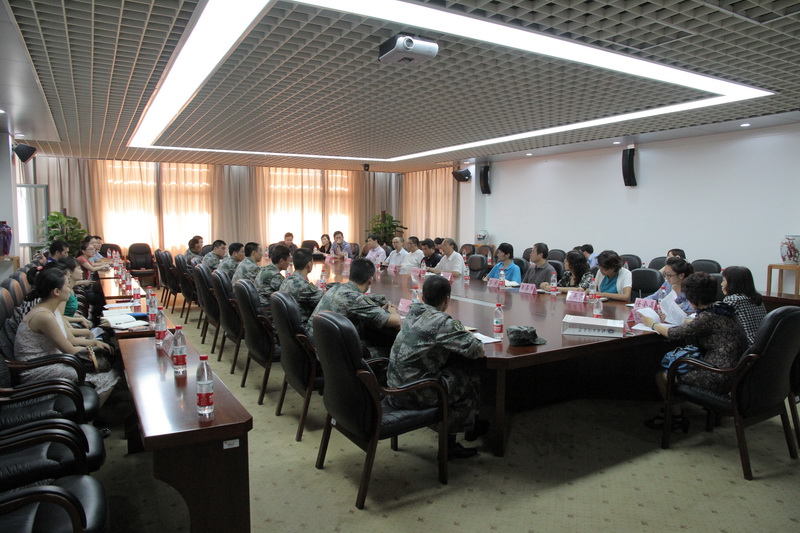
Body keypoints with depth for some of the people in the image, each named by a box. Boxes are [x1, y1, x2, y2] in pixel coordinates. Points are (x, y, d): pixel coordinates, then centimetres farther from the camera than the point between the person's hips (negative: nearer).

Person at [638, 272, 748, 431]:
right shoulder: (721, 308, 5)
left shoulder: (708, 317, -21)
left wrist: (652, 324, 3)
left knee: (661, 376, 1)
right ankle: (673, 409, 28)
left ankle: (677, 418, 19)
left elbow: (675, 334, -13)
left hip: (720, 378, -10)